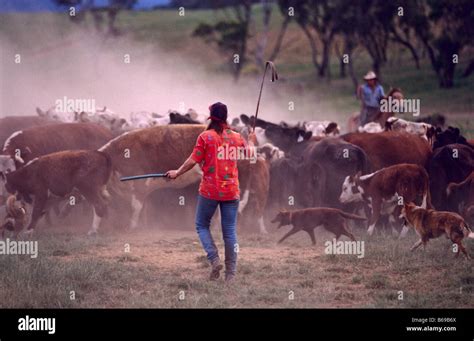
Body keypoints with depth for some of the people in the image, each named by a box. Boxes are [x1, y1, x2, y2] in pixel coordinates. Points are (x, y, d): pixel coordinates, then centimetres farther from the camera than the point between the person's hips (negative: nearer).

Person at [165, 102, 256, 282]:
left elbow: (193, 160, -9)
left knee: (202, 225, 13)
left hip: (209, 190, -3)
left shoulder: (205, 137, -7)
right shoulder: (236, 137, 4)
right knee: (230, 232, 6)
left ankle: (214, 259, -7)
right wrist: (251, 142, 37)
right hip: (231, 191, 3)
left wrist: (177, 172, 6)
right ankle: (231, 273, 4)